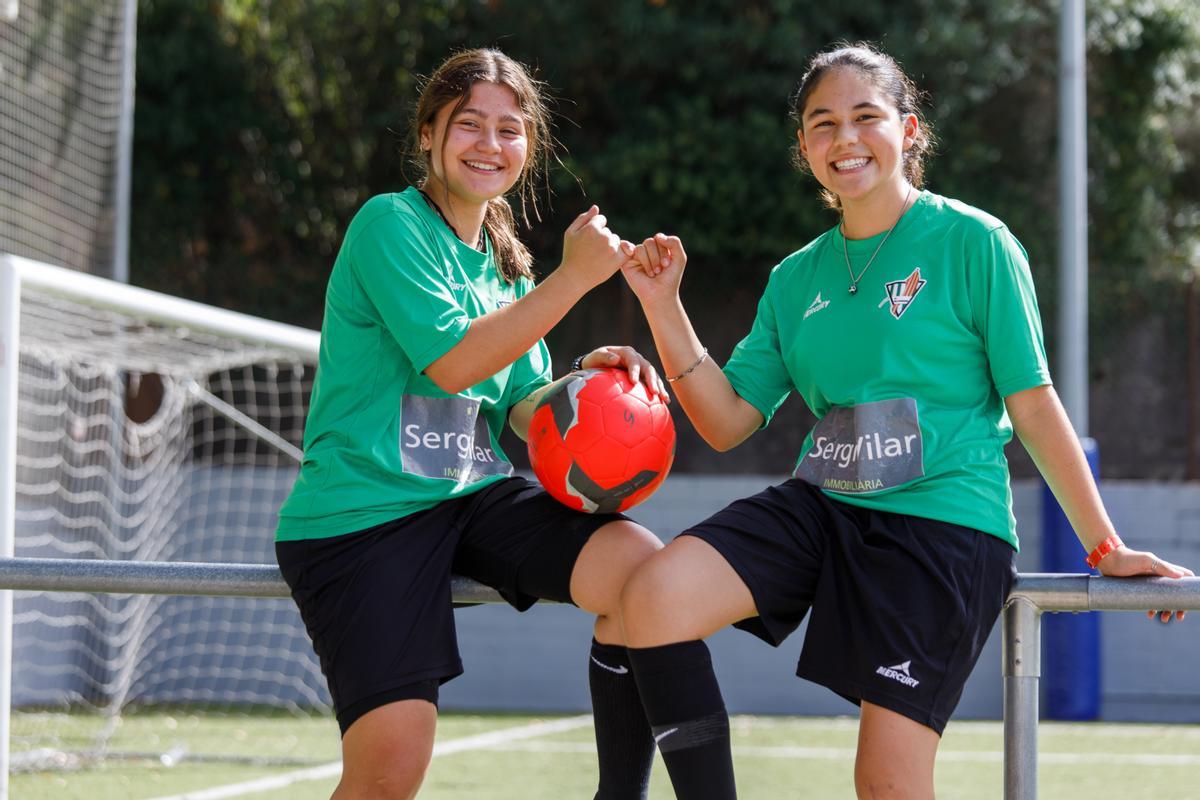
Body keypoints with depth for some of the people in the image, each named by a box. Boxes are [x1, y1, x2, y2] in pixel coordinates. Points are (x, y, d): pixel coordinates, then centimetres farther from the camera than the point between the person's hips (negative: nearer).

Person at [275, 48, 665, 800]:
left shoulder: (505, 262, 17)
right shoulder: (390, 224, -6)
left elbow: (520, 413, 13)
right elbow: (452, 361, -17)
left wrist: (588, 378, -8)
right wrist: (573, 278, -16)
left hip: (474, 496, 7)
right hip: (365, 510, -7)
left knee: (640, 565, -20)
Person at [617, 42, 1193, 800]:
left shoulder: (972, 242, -2)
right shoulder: (797, 277, 14)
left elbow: (1031, 404, -1)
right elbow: (727, 420, 12)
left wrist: (1104, 547, -1)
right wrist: (663, 306, 0)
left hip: (948, 518, -5)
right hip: (822, 506, 5)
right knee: (652, 595, -20)